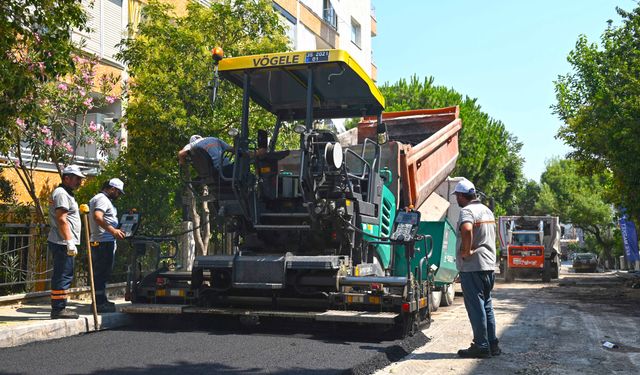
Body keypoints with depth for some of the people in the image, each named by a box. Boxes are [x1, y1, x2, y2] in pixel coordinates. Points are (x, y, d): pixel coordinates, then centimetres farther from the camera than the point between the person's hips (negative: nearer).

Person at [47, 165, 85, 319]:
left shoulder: (66, 194, 23)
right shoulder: (61, 193, -11)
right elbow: (61, 219, -20)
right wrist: (69, 241, -23)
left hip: (63, 243, 11)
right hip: (62, 242, -11)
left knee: (64, 276, 13)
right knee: (63, 276, -9)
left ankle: (59, 308, 19)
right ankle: (58, 309, -6)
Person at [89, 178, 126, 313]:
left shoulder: (97, 199, 22)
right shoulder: (103, 199, -12)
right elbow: (97, 217, -28)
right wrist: (113, 231, -34)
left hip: (97, 241, 11)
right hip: (104, 241, -11)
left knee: (100, 273, 15)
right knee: (102, 272, -8)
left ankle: (100, 300, 22)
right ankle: (100, 302, -6)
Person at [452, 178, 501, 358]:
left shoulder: (467, 210, -14)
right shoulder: (487, 210, 16)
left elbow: (467, 230, -35)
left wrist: (466, 251, -22)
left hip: (472, 267, -9)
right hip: (489, 264, 9)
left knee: (475, 307, -2)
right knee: (486, 305, 15)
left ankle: (481, 346, 2)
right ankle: (492, 344, 20)